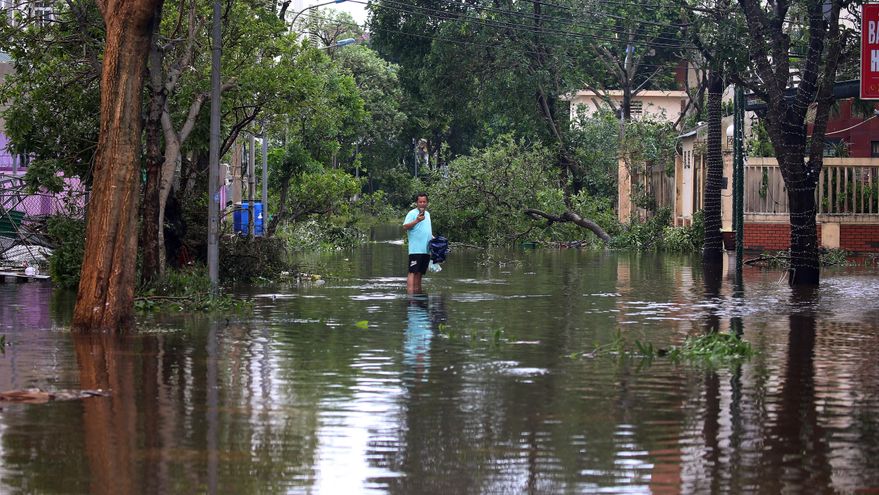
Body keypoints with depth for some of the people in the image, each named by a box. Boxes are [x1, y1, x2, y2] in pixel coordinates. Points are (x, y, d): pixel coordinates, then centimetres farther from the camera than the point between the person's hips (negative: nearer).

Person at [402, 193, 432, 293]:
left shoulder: (427, 213, 20)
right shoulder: (412, 213, -5)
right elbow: (405, 226, -18)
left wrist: (432, 237, 16)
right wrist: (416, 221, -28)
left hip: (426, 250, 8)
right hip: (416, 250, -8)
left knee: (420, 273, 10)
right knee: (413, 272, -12)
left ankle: (418, 292, 14)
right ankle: (410, 293, -18)